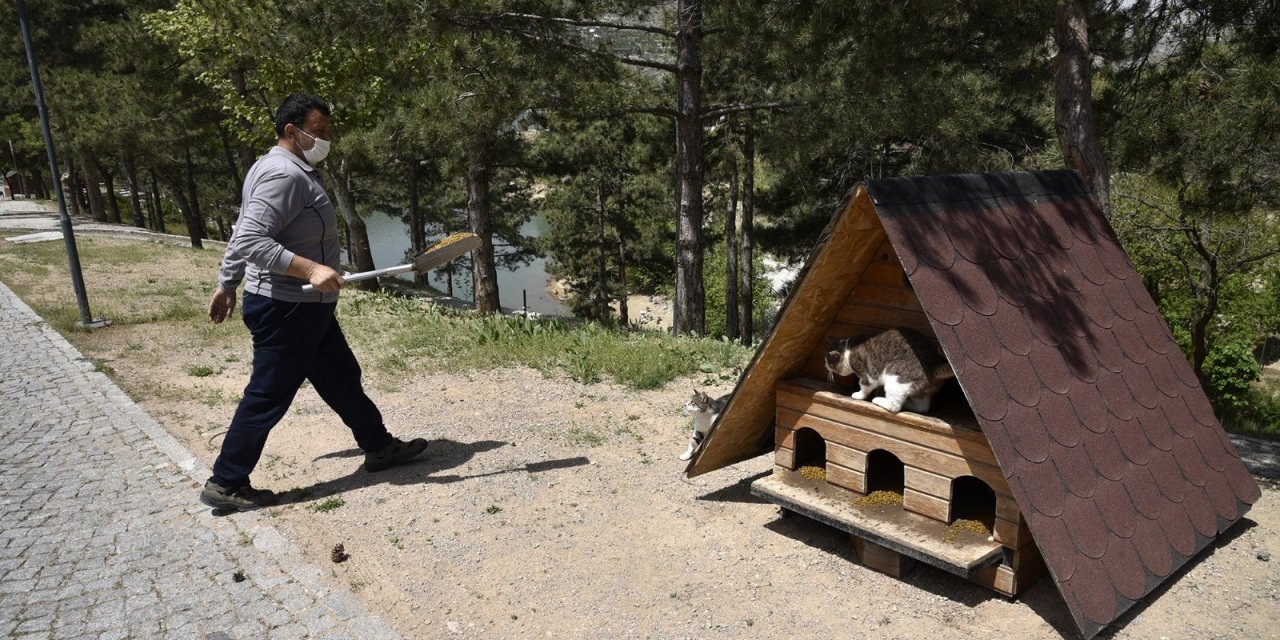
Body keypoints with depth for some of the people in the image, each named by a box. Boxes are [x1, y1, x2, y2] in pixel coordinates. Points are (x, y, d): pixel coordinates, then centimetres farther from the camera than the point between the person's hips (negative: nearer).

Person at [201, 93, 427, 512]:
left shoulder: (290, 171, 13)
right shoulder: (284, 175, -19)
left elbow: (242, 236, 18)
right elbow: (251, 242, -28)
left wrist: (226, 285, 23)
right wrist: (311, 268, -33)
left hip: (305, 309, 11)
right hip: (285, 311, -11)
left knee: (343, 379, 17)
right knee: (267, 398, -1)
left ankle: (379, 447, 30)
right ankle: (225, 484, 12)